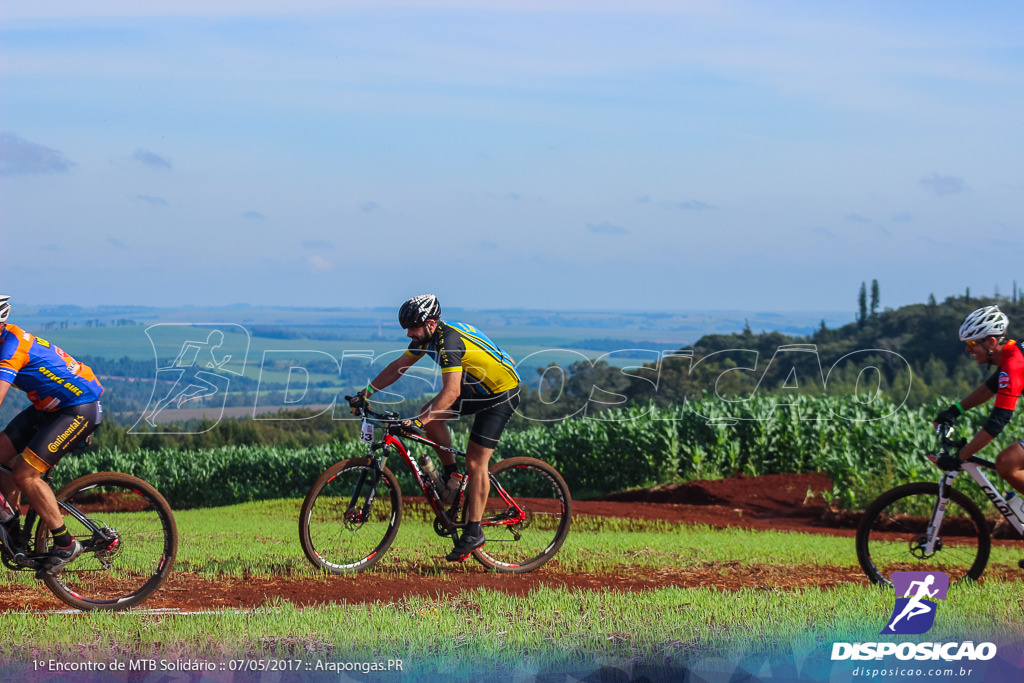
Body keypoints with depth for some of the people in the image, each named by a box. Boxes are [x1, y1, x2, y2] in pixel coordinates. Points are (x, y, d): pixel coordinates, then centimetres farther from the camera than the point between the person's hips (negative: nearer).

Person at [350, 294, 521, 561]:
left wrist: (419, 422, -43)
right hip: (476, 389, 9)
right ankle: (452, 474, 9)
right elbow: (398, 366, 8)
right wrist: (366, 392, 1)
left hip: (501, 394, -9)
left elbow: (452, 391, -38)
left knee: (475, 462, -11)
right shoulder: (426, 336, -2)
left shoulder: (449, 340, -30)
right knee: (429, 414, -4)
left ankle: (474, 532, -7)